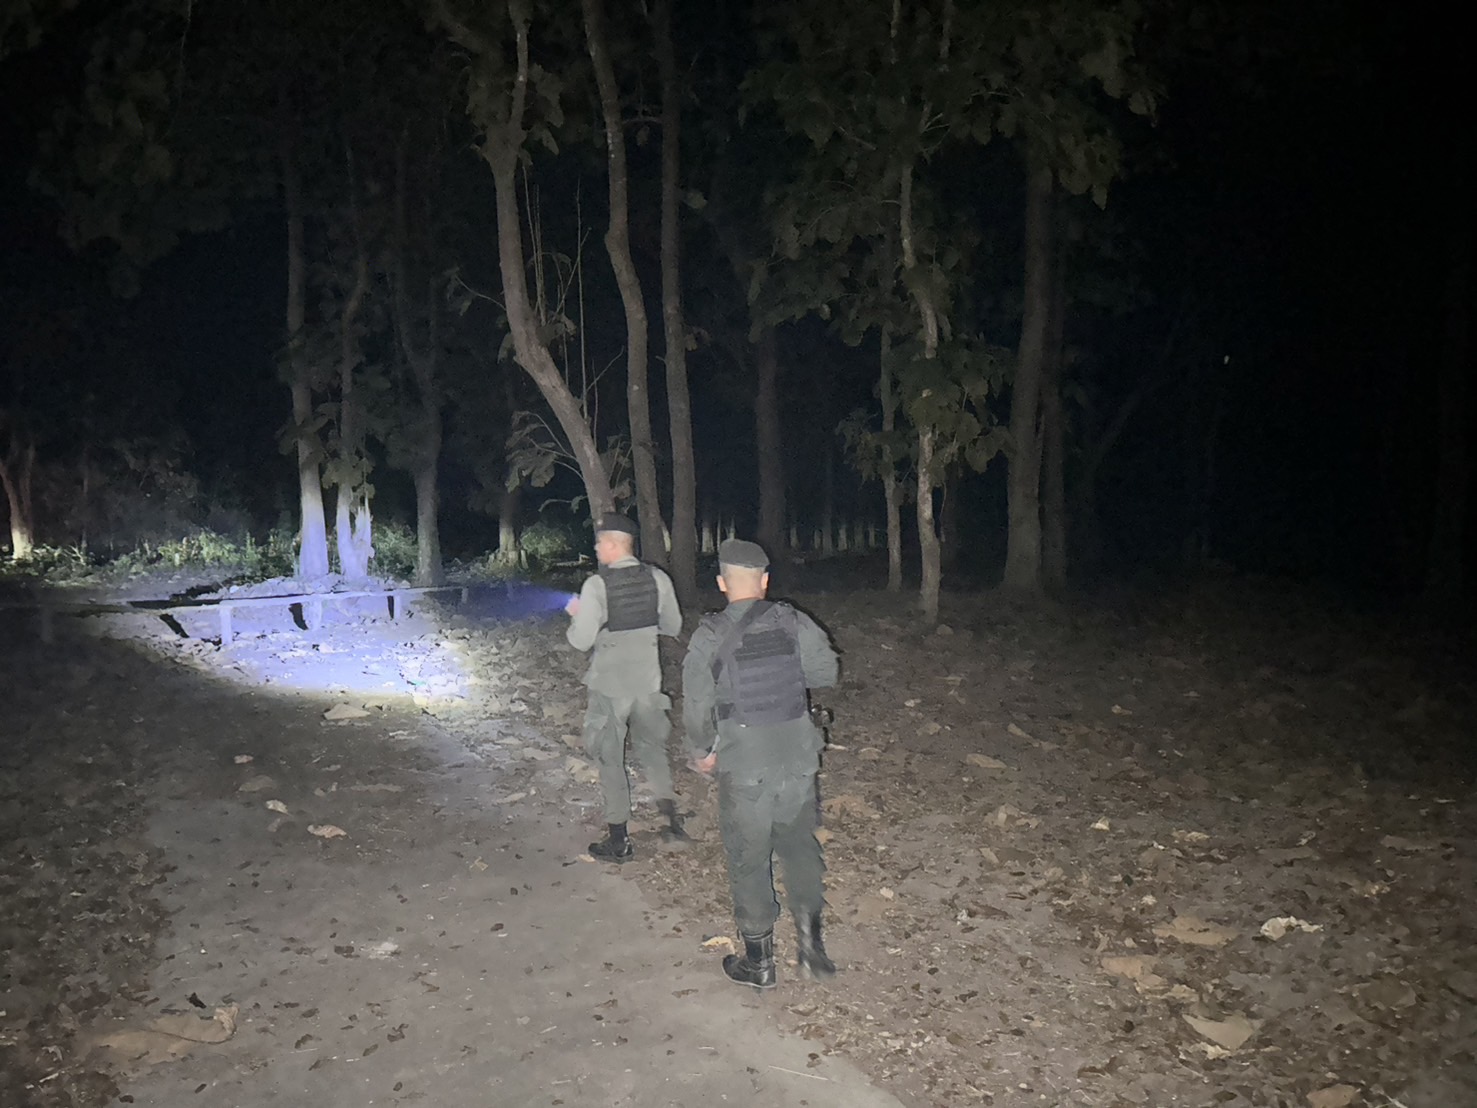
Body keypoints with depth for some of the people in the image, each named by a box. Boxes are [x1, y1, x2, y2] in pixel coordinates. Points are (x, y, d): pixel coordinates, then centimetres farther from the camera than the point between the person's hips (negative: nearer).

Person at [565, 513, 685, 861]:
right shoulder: (657, 578, -4)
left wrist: (576, 616, 2)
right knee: (651, 746, 22)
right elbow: (673, 626, 7)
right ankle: (670, 815, 13)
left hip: (610, 685, -4)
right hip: (648, 679, 4)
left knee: (610, 758, 9)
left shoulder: (597, 585, -18)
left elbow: (581, 640, -17)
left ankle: (619, 840, 17)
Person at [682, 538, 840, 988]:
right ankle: (809, 937, 14)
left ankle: (758, 959, 22)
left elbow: (697, 705, -8)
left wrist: (702, 751, 8)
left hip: (744, 768, -2)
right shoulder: (794, 623, -6)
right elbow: (826, 672, 2)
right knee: (799, 843, 20)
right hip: (798, 760, 2)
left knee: (748, 858, 11)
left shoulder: (710, 635, -12)